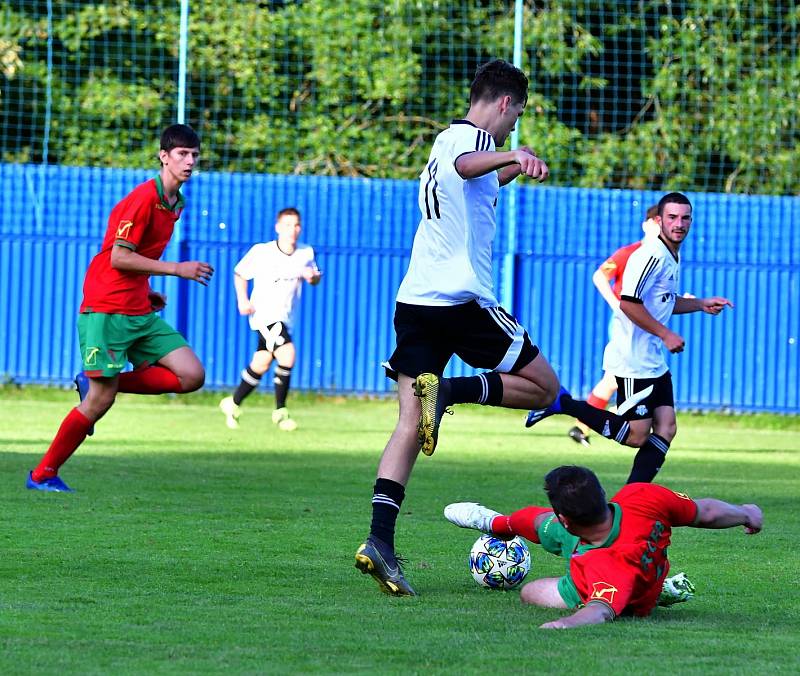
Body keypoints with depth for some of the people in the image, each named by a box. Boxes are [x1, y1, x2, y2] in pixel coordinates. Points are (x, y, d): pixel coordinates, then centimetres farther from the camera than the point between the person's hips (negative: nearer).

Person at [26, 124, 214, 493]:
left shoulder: (174, 203, 13)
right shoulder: (143, 198, -15)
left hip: (140, 313, 8)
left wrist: (147, 291, 10)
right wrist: (177, 269, -19)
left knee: (192, 375, -4)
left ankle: (95, 382, 6)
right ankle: (43, 474, 7)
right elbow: (118, 257, -19)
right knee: (100, 401, -8)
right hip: (106, 311, -8)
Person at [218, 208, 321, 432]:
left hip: (284, 318, 6)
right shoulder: (261, 252, -9)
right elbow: (239, 273, 4)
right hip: (264, 313, -6)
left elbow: (316, 277, 15)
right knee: (287, 354, -22)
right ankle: (280, 410, -11)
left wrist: (313, 276, -10)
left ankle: (233, 404, 31)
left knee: (261, 364, 13)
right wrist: (242, 300, -9)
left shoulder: (306, 254, 0)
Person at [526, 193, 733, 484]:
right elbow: (628, 302, -24)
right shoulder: (652, 255, -17)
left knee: (666, 428, 2)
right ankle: (563, 403, 1)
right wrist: (665, 334, -19)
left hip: (654, 362, 10)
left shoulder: (672, 257, 15)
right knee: (636, 435, -9)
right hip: (633, 360, -10)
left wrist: (702, 304, 18)